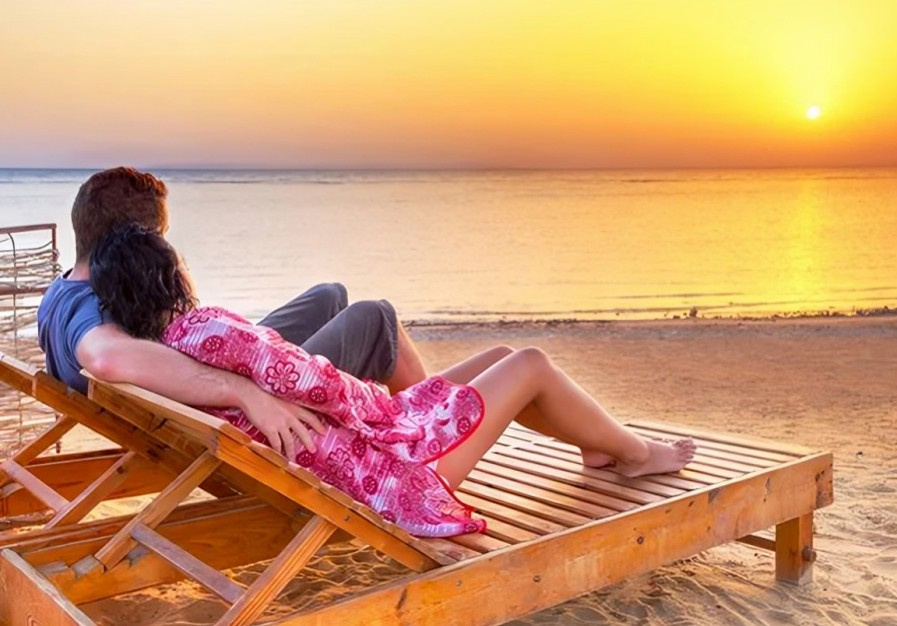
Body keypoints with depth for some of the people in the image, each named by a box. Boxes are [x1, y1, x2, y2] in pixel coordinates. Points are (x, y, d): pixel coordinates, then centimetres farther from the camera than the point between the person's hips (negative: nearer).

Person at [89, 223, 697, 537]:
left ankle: (601, 441, 40)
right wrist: (380, 404, -13)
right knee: (532, 363, 5)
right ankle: (637, 453, 28)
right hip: (389, 462, -10)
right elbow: (311, 383, -30)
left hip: (353, 435, 10)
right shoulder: (203, 327, -27)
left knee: (498, 356, 20)